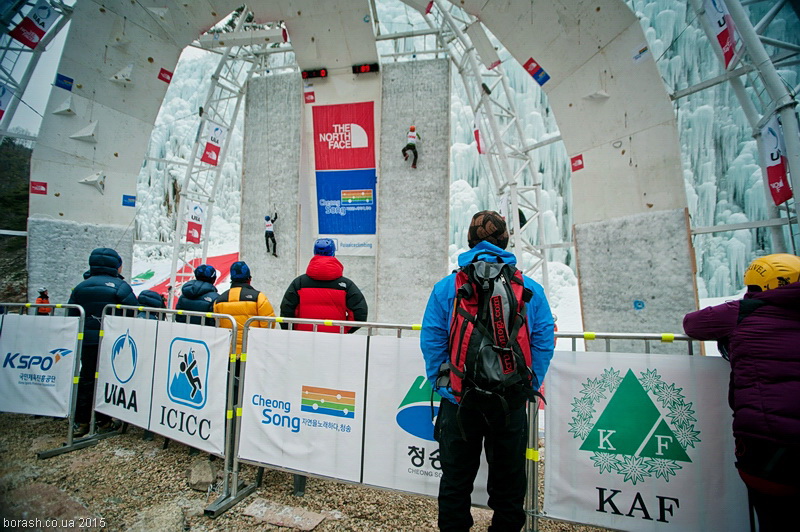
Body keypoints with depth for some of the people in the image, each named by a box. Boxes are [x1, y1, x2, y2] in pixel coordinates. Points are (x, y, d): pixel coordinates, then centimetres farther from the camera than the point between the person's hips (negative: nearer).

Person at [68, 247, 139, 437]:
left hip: (87, 340, 4)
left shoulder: (81, 287, 11)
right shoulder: (120, 286, -7)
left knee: (86, 379, 12)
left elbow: (72, 314, 13)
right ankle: (104, 420, 12)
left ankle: (82, 421, 14)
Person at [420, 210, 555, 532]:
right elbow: (543, 342, -1)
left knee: (456, 480, 18)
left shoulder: (446, 287, -6)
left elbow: (431, 342, -6)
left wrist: (440, 384, 2)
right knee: (508, 482, 21)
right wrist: (529, 387, 7)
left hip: (459, 399, -1)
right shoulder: (531, 289, -2)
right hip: (512, 401, 1)